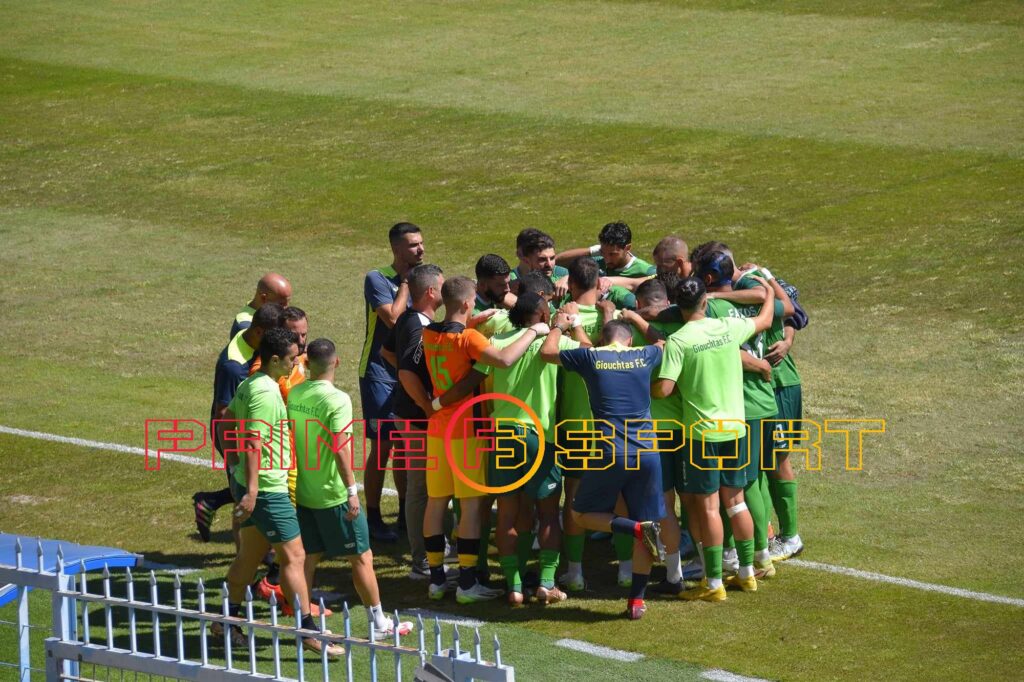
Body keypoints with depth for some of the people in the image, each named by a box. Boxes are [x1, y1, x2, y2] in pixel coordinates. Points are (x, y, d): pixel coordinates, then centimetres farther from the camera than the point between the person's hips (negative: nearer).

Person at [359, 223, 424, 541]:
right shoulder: (378, 279, -11)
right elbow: (393, 317, -23)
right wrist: (407, 282, -14)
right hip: (380, 374, -6)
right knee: (382, 447, -5)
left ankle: (406, 511, 24)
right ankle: (373, 518, 2)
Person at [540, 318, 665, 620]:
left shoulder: (590, 357, 1)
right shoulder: (644, 357, 7)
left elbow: (546, 352, 17)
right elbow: (662, 342, 33)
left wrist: (558, 326, 34)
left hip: (609, 455, -2)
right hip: (646, 455, 2)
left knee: (582, 514, 16)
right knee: (644, 523, 11)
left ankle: (637, 528, -9)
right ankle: (636, 600, 6)